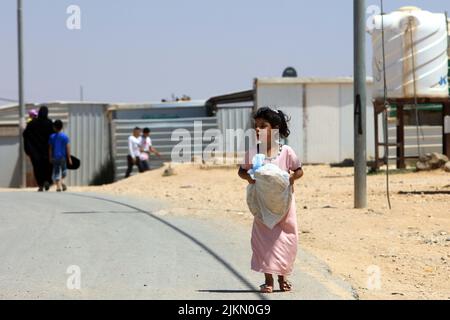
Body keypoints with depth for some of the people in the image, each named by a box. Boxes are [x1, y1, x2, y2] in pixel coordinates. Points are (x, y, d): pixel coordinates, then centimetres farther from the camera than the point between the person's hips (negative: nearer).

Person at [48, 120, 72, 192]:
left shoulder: (52, 137, -1)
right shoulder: (65, 136, -5)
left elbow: (50, 148, 1)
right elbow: (68, 148, -7)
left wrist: (50, 157, 9)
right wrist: (69, 158, -2)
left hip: (55, 157, 1)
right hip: (63, 157, -1)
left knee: (56, 172, 6)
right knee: (64, 170, 16)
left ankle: (58, 186, -1)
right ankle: (62, 181, -10)